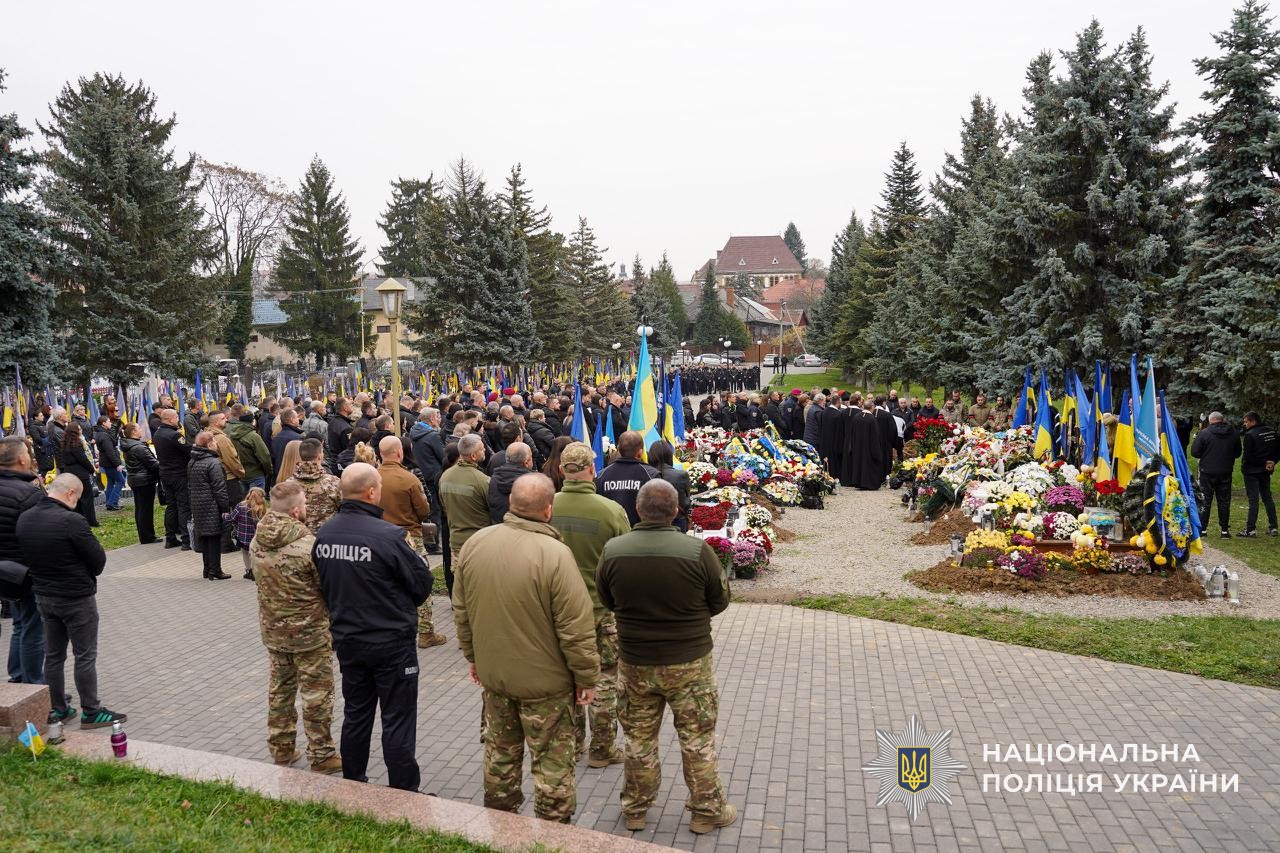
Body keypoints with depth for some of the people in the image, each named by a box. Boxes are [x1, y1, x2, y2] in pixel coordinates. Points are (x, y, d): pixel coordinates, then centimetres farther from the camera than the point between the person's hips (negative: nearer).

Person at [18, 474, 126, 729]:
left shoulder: (24, 519, -2)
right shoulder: (71, 521, -25)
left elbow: (27, 556, 10)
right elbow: (99, 560, -17)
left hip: (43, 595, 7)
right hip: (76, 599, -7)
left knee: (53, 655, 17)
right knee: (85, 656, 4)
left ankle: (57, 709, 27)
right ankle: (91, 712, 11)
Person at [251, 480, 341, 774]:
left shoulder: (257, 542, -3)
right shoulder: (309, 544, -24)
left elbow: (258, 578, 9)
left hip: (271, 630, 7)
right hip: (310, 632, -6)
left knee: (280, 689, 20)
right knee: (317, 695, 7)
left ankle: (281, 749, 33)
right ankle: (321, 755, 17)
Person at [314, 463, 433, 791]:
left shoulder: (323, 535, -4)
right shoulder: (388, 536, -24)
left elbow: (324, 586, 9)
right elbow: (422, 584, -14)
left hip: (346, 639, 6)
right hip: (391, 642, -6)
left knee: (356, 714, 20)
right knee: (397, 720, 5)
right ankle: (404, 791, 14)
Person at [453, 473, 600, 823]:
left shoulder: (474, 544, -7)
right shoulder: (556, 554, -25)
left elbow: (461, 611, 5)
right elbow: (576, 629, -21)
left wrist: (473, 656, 19)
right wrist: (586, 677, -7)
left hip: (493, 673, 6)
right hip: (545, 680, -5)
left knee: (500, 749, 23)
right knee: (552, 760, 11)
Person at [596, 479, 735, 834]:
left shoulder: (613, 551, -13)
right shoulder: (697, 550, -20)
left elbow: (608, 601, 3)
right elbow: (720, 601, -6)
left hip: (634, 662, 2)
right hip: (689, 662, -2)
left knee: (638, 738, 19)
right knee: (697, 738, 16)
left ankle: (635, 809, 35)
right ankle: (707, 810, 30)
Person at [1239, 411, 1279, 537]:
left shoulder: (1250, 435, -18)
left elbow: (1247, 456, -20)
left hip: (1252, 471, -7)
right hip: (1266, 471, 7)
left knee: (1253, 500, -4)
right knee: (1267, 498, 15)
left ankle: (1251, 529, -2)